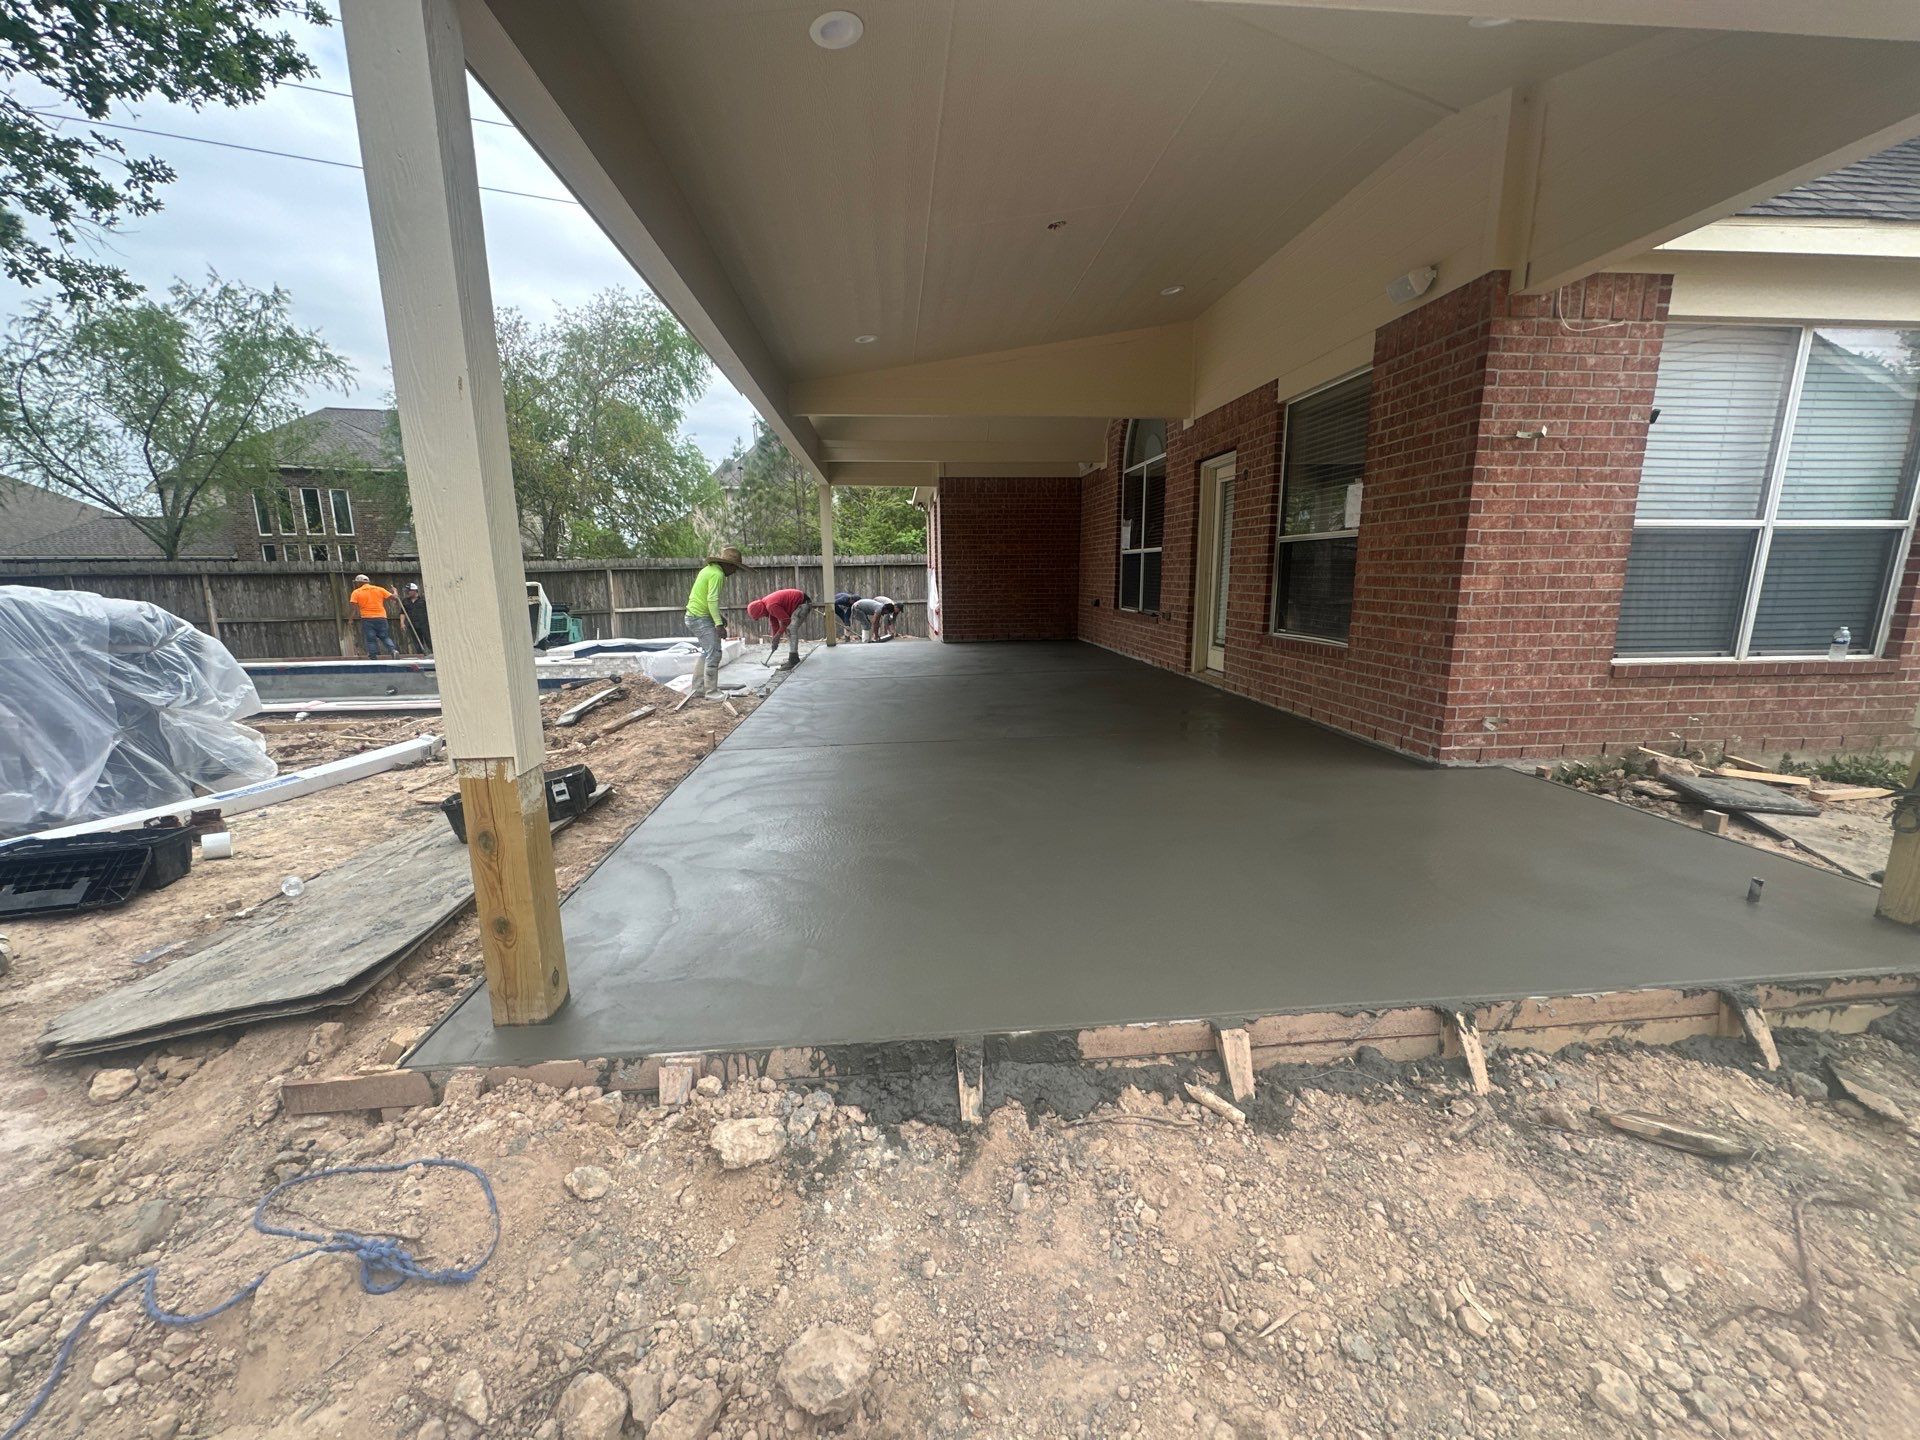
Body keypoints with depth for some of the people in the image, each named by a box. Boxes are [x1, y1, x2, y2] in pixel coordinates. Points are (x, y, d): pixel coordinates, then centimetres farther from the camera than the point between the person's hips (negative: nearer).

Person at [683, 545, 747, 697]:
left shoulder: (709, 569, 14)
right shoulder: (717, 574, -16)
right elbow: (712, 600, -25)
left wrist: (719, 616, 20)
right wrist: (719, 624, -28)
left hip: (694, 616, 10)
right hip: (701, 618, -10)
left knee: (707, 652, 16)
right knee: (714, 653, -11)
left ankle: (697, 689, 20)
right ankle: (711, 691, -8)